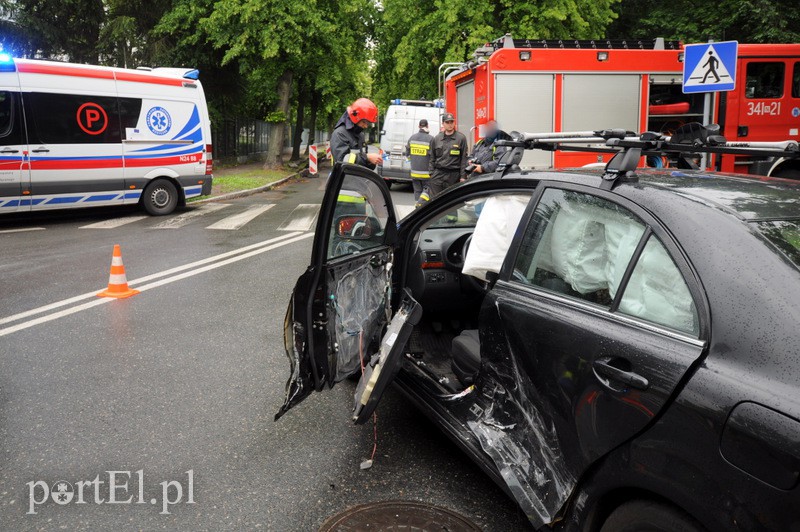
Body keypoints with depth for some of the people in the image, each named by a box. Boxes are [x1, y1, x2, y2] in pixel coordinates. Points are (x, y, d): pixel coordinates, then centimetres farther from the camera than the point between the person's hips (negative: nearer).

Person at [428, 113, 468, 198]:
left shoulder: (461, 138, 1)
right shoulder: (436, 139, 10)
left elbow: (464, 159, -1)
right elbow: (432, 158, 14)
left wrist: (463, 176, -6)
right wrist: (431, 173, 5)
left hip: (453, 175, -2)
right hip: (437, 175, 2)